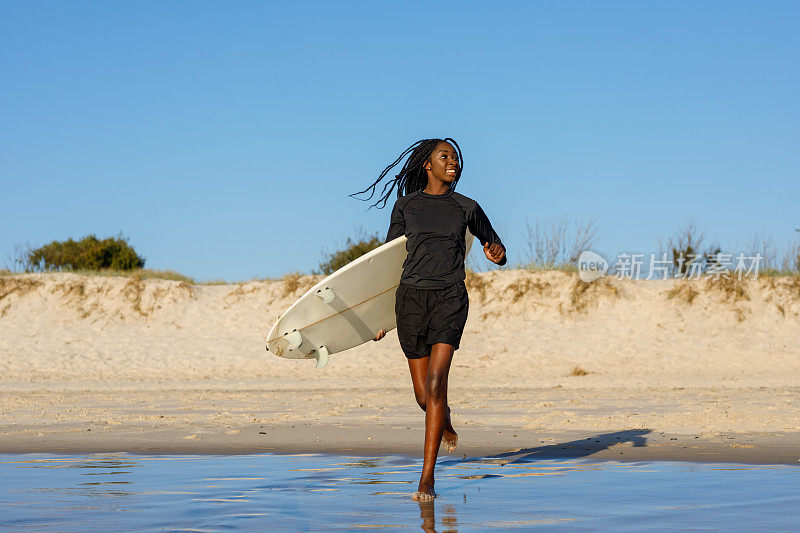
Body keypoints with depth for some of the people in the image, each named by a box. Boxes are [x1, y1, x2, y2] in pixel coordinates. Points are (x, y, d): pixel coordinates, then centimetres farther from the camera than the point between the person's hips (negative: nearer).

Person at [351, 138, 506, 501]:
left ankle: (427, 477, -16)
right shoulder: (405, 205, 8)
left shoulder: (467, 208, 9)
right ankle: (445, 421, 45)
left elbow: (495, 246, 19)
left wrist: (498, 253, -7)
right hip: (411, 297, 1)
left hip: (450, 298, -1)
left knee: (435, 383, -19)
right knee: (424, 396, 6)